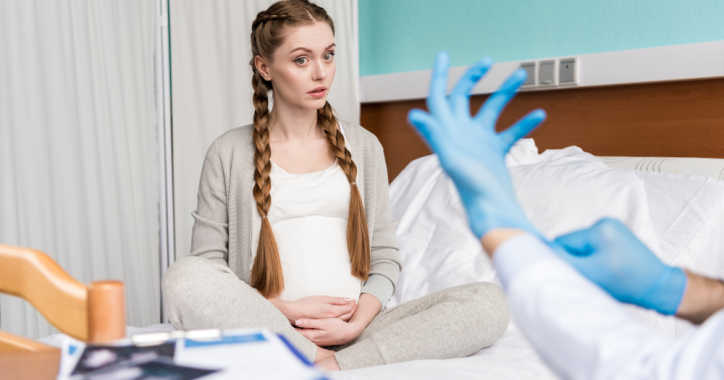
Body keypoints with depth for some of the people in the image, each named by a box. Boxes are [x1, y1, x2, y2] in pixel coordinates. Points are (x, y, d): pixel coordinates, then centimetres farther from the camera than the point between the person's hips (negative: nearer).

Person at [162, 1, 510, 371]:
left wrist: (356, 323, -8)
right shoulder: (228, 153, 6)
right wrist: (288, 311, -11)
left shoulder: (364, 146, 15)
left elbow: (385, 256, 11)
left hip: (352, 330, 3)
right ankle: (324, 361, -25)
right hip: (268, 328, -2)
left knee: (490, 302, -20)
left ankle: (339, 364, -28)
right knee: (183, 278, -33)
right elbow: (206, 264, 2)